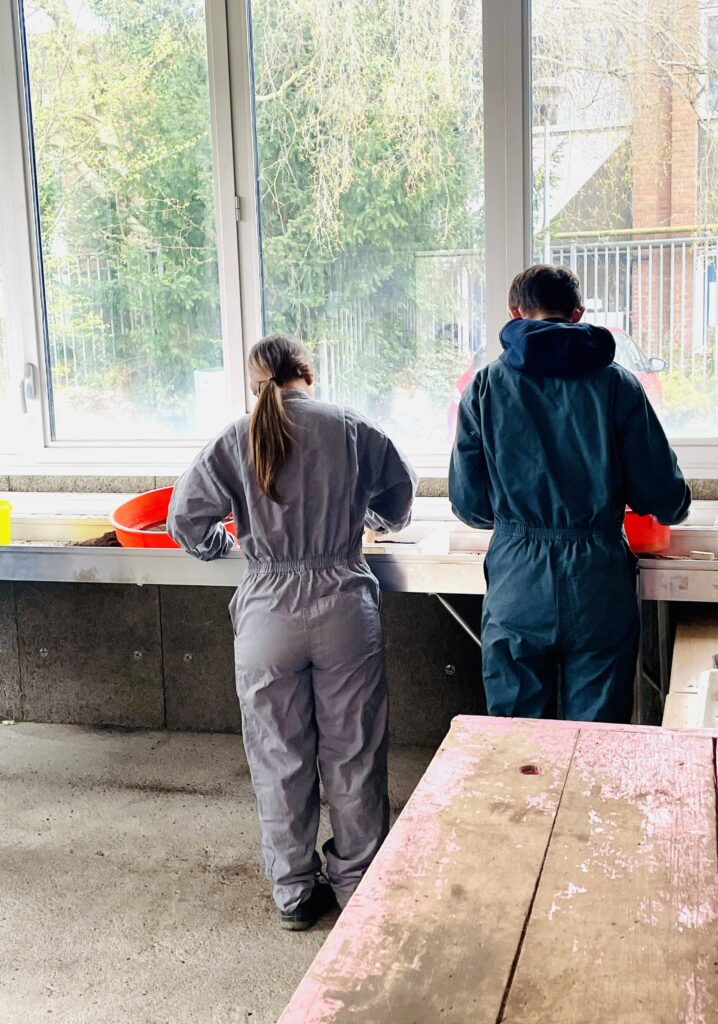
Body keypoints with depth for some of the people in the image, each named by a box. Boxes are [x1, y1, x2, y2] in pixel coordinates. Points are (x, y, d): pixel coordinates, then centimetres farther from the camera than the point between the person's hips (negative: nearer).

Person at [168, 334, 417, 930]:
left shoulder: (235, 441, -1)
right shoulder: (350, 428, 1)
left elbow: (187, 522, -2)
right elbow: (400, 496, 15)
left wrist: (225, 543, 18)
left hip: (268, 614, 0)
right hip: (345, 607, 0)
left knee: (280, 757, 12)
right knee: (353, 751, 13)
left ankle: (295, 893, 24)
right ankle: (358, 882, 27)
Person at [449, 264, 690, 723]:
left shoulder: (486, 385, 1)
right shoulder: (617, 384, -1)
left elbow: (469, 504, 2)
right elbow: (665, 500, -1)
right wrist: (676, 503, 23)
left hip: (516, 588, 1)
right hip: (599, 586, 0)